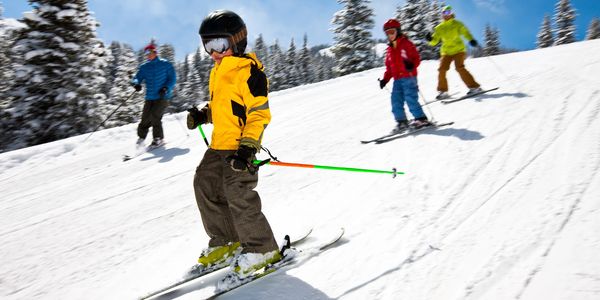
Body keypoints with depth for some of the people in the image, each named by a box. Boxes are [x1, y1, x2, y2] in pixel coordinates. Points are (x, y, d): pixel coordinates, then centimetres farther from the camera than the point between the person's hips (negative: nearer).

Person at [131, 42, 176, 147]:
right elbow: (137, 78, 6)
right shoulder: (144, 67, 12)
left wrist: (166, 88, -18)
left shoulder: (165, 64, 1)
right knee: (145, 117, -3)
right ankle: (141, 136, 16)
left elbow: (172, 79, -1)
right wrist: (136, 83, -18)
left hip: (162, 97, -4)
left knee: (155, 116, -15)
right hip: (150, 97, 4)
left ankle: (158, 138, 0)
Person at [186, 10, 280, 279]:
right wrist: (203, 115, 7)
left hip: (240, 147, -10)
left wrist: (247, 147, -25)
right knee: (204, 186, 11)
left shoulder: (249, 72, -14)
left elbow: (260, 113, -18)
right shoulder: (217, 72, 15)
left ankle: (262, 249, 6)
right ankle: (225, 242, 24)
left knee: (238, 196, -12)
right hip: (219, 145, 10)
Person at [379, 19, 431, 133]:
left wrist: (412, 65, -26)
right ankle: (401, 122, 9)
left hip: (409, 77, -7)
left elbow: (416, 58, -5)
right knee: (396, 100, 1)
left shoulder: (406, 43, 0)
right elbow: (389, 67, 21)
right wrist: (385, 79, 10)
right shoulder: (389, 49, 19)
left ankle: (421, 119, -1)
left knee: (410, 98, -12)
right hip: (397, 79, 7)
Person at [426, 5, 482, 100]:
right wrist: (430, 39, -16)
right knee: (442, 69, -11)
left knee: (459, 68, -20)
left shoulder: (457, 24, 3)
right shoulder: (439, 28, 10)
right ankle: (443, 91, 2)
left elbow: (465, 32, -6)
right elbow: (434, 41, 8)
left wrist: (472, 40, -26)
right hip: (446, 52, 3)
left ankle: (474, 86, -12)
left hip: (458, 50, -3)